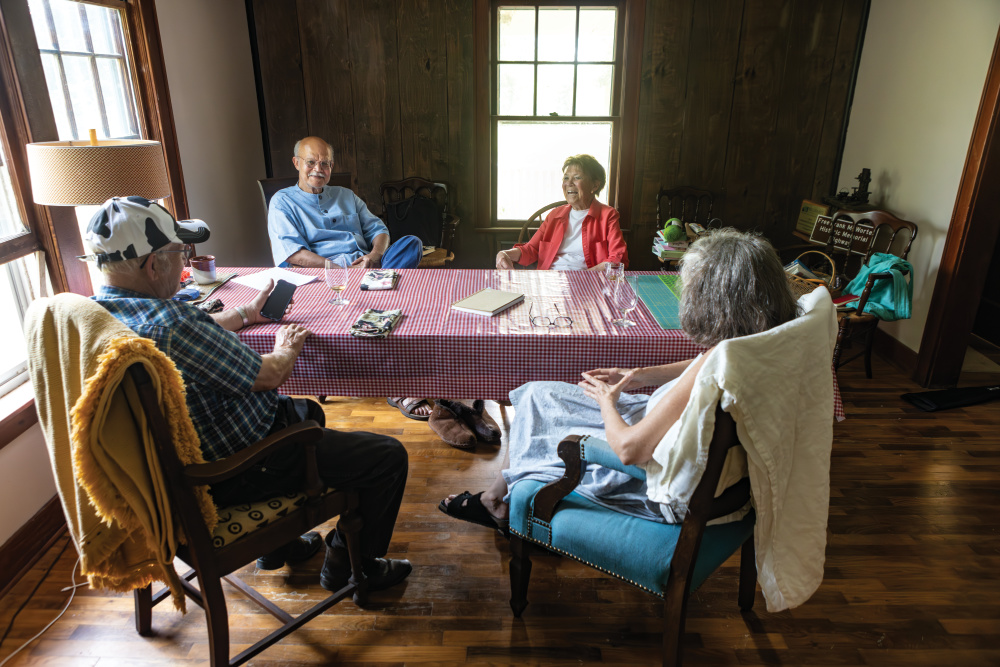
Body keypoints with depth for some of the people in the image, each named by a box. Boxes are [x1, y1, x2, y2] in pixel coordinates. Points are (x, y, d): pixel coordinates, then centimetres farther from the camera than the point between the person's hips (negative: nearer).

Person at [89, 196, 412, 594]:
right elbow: (269, 376, -21)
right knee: (388, 456, -3)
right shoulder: (170, 322, -31)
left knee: (307, 412, 34)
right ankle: (351, 566, 19)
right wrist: (287, 349, 0)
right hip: (231, 476, -10)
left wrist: (244, 314, 24)